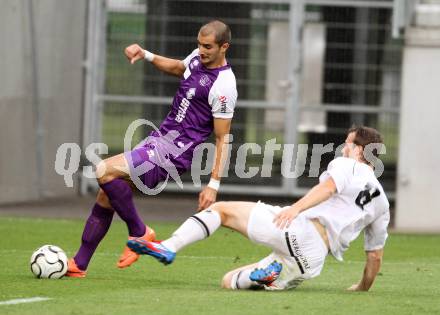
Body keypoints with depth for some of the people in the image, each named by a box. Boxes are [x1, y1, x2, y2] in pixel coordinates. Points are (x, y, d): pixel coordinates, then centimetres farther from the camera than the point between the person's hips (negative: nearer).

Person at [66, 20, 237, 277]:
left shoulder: (223, 86, -18)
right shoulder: (198, 58, 7)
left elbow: (223, 137, -15)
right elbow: (176, 67, 32)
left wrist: (214, 184, -16)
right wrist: (146, 55, 17)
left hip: (174, 152, -9)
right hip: (159, 140, 9)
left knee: (105, 171, -23)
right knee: (106, 197, 6)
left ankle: (139, 232, -8)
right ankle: (79, 264, 12)